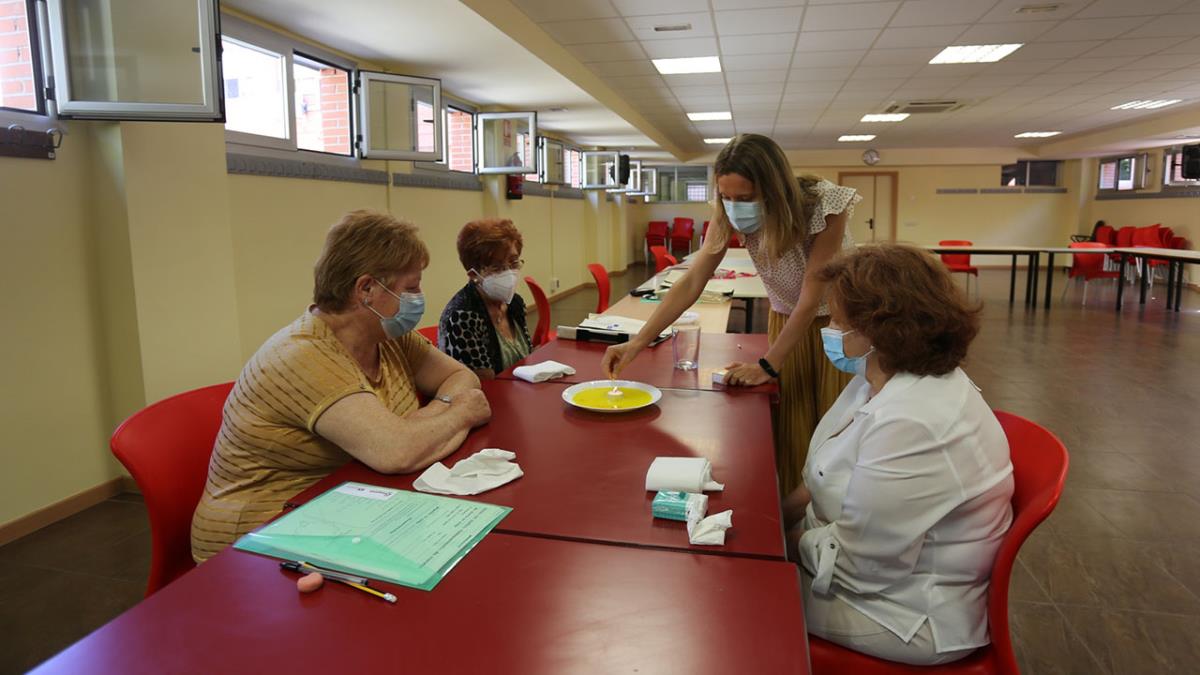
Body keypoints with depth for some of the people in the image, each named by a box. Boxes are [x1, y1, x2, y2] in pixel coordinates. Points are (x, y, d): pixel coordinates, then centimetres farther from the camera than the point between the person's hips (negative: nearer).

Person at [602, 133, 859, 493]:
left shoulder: (823, 204, -30)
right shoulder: (729, 214, -19)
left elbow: (812, 297, -26)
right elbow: (691, 282, -22)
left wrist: (767, 365, -22)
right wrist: (637, 342, -29)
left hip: (837, 320, -3)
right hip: (785, 319, 3)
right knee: (789, 429, 5)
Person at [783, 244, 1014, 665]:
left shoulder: (912, 426, -34)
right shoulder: (887, 379, -2)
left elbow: (854, 563, -27)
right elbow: (839, 478, 7)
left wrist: (787, 541, -10)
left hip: (913, 618, -8)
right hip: (873, 563, 8)